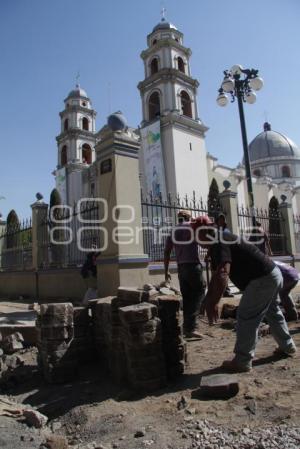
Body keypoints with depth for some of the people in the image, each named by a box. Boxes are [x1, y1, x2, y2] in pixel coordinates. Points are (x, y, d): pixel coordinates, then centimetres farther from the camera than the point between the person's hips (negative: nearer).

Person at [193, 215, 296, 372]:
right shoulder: (222, 239, 14)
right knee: (272, 313, 28)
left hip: (262, 279, -11)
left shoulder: (218, 244, -19)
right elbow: (217, 274, 20)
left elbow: (222, 274, -35)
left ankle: (242, 362, 8)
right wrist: (208, 298, 20)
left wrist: (213, 303, -34)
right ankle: (287, 346, 47)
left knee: (246, 318, -2)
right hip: (273, 274, 11)